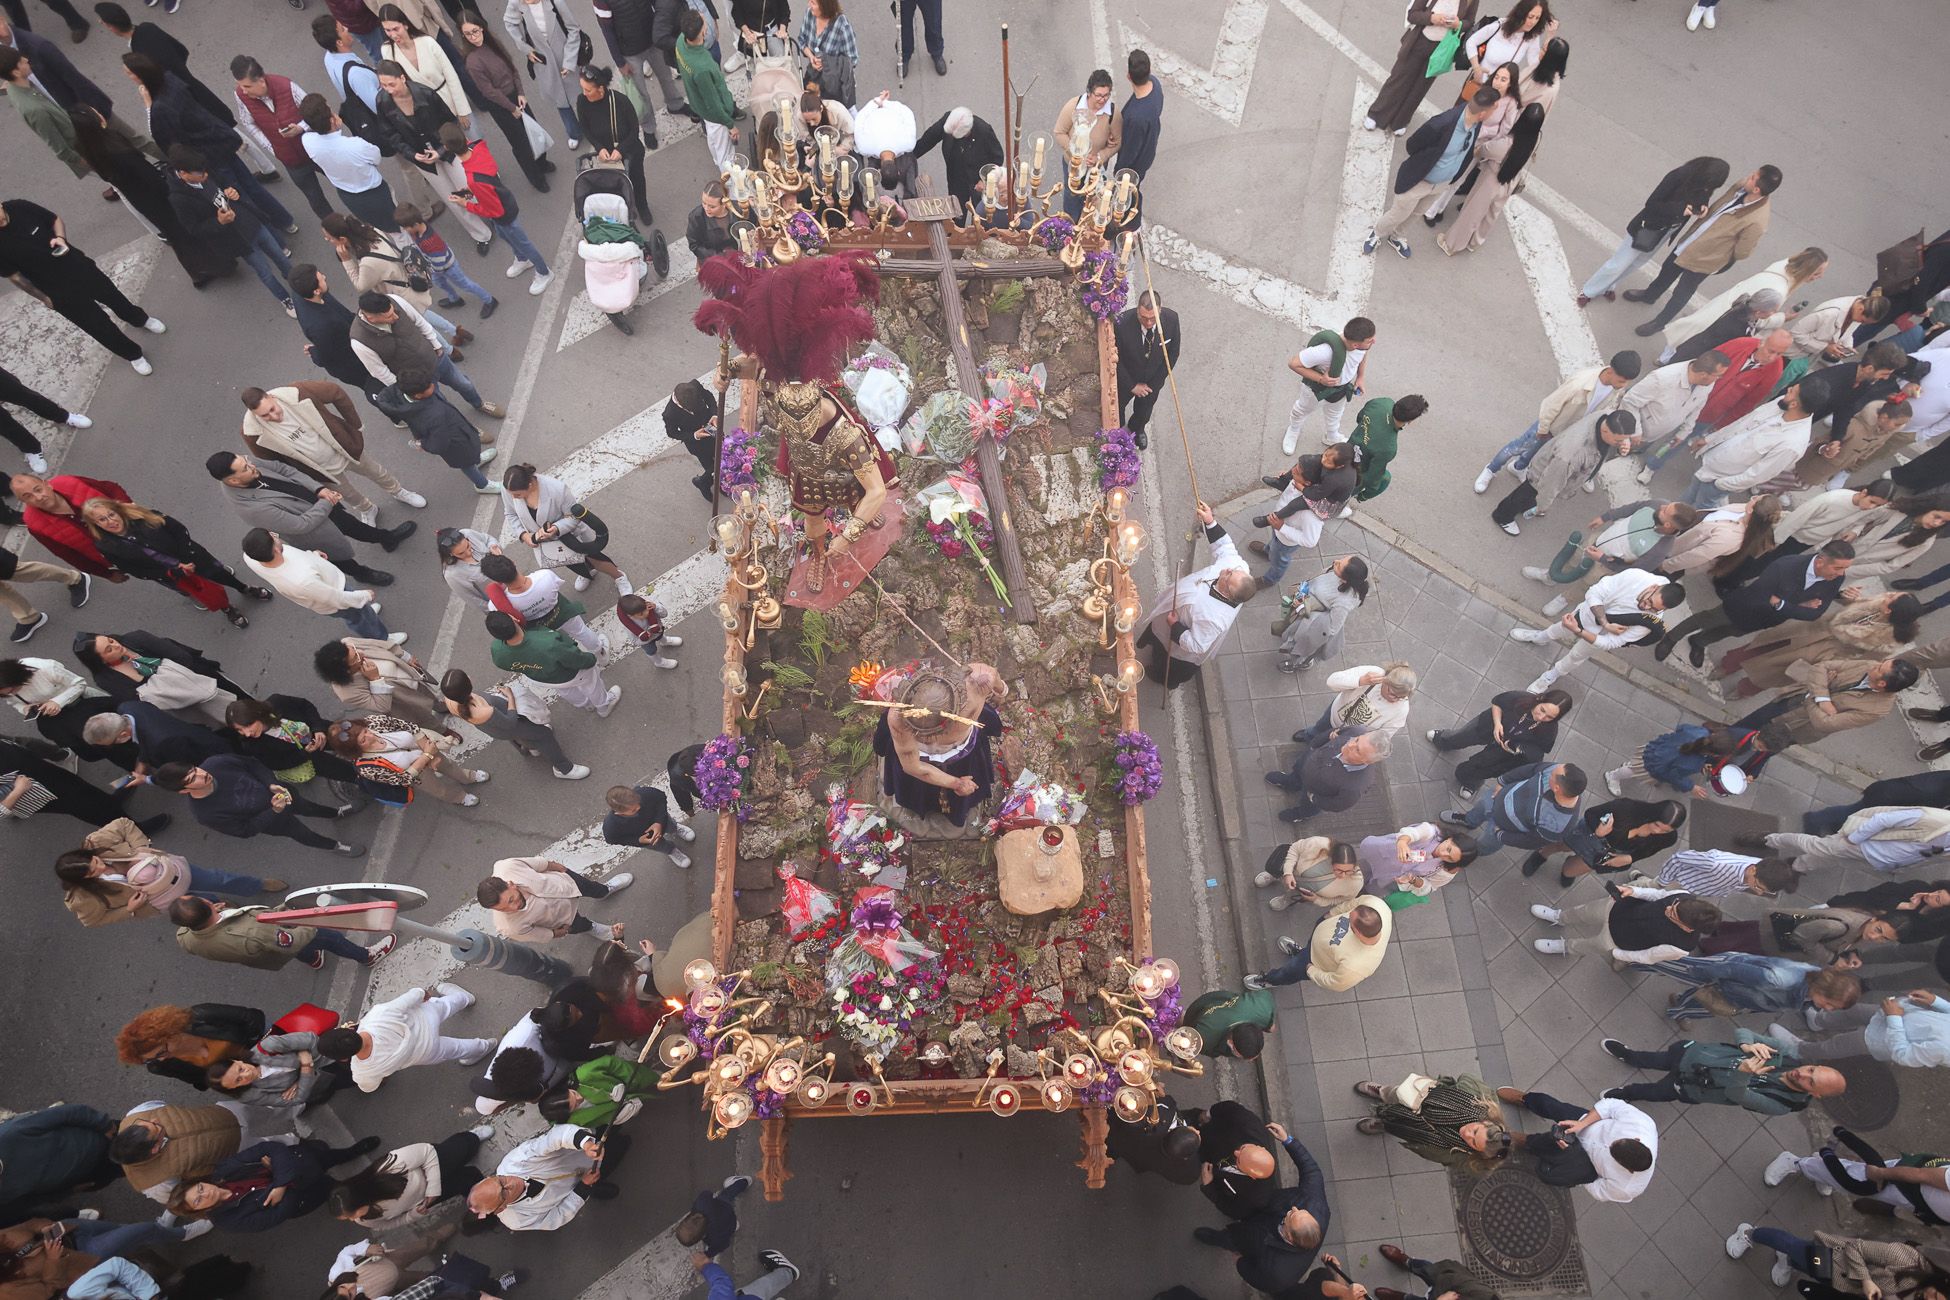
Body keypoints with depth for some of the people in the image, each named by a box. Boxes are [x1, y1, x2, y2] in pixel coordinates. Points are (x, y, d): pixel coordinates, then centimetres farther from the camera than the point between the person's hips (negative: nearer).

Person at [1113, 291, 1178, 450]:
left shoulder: (1171, 319, -28)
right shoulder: (1122, 323, -37)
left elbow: (1173, 353, -11)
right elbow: (1116, 359, -21)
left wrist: (1154, 383, -9)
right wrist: (1132, 386, -15)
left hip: (1153, 380, 3)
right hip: (1127, 378, -2)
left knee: (1145, 409, 30)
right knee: (1118, 406, 26)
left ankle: (1137, 428, 63)